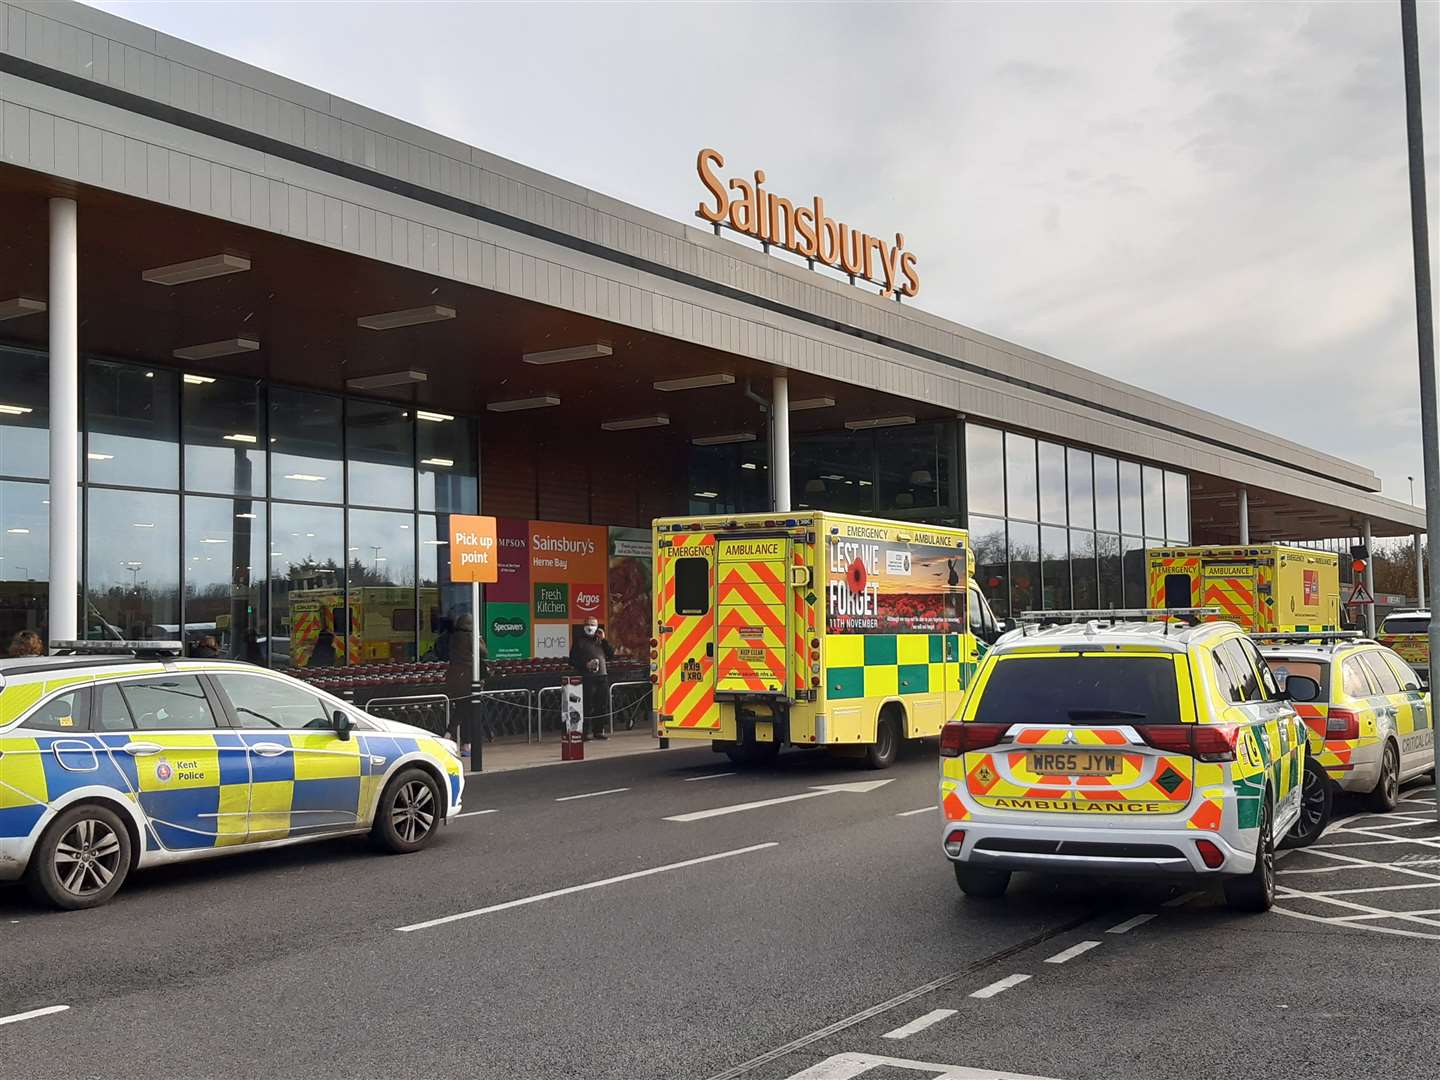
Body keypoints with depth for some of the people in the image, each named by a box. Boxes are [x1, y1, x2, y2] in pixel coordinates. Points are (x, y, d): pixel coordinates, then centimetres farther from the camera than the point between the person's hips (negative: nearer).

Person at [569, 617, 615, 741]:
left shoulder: (600, 640, 16)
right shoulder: (579, 641, 3)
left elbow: (611, 655, 6)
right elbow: (572, 661, -1)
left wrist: (603, 640, 1)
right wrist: (586, 664, -15)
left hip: (602, 677, 5)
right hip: (587, 678, -5)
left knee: (600, 706, 8)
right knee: (587, 707, -8)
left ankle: (598, 731, 17)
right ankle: (585, 732, -5)